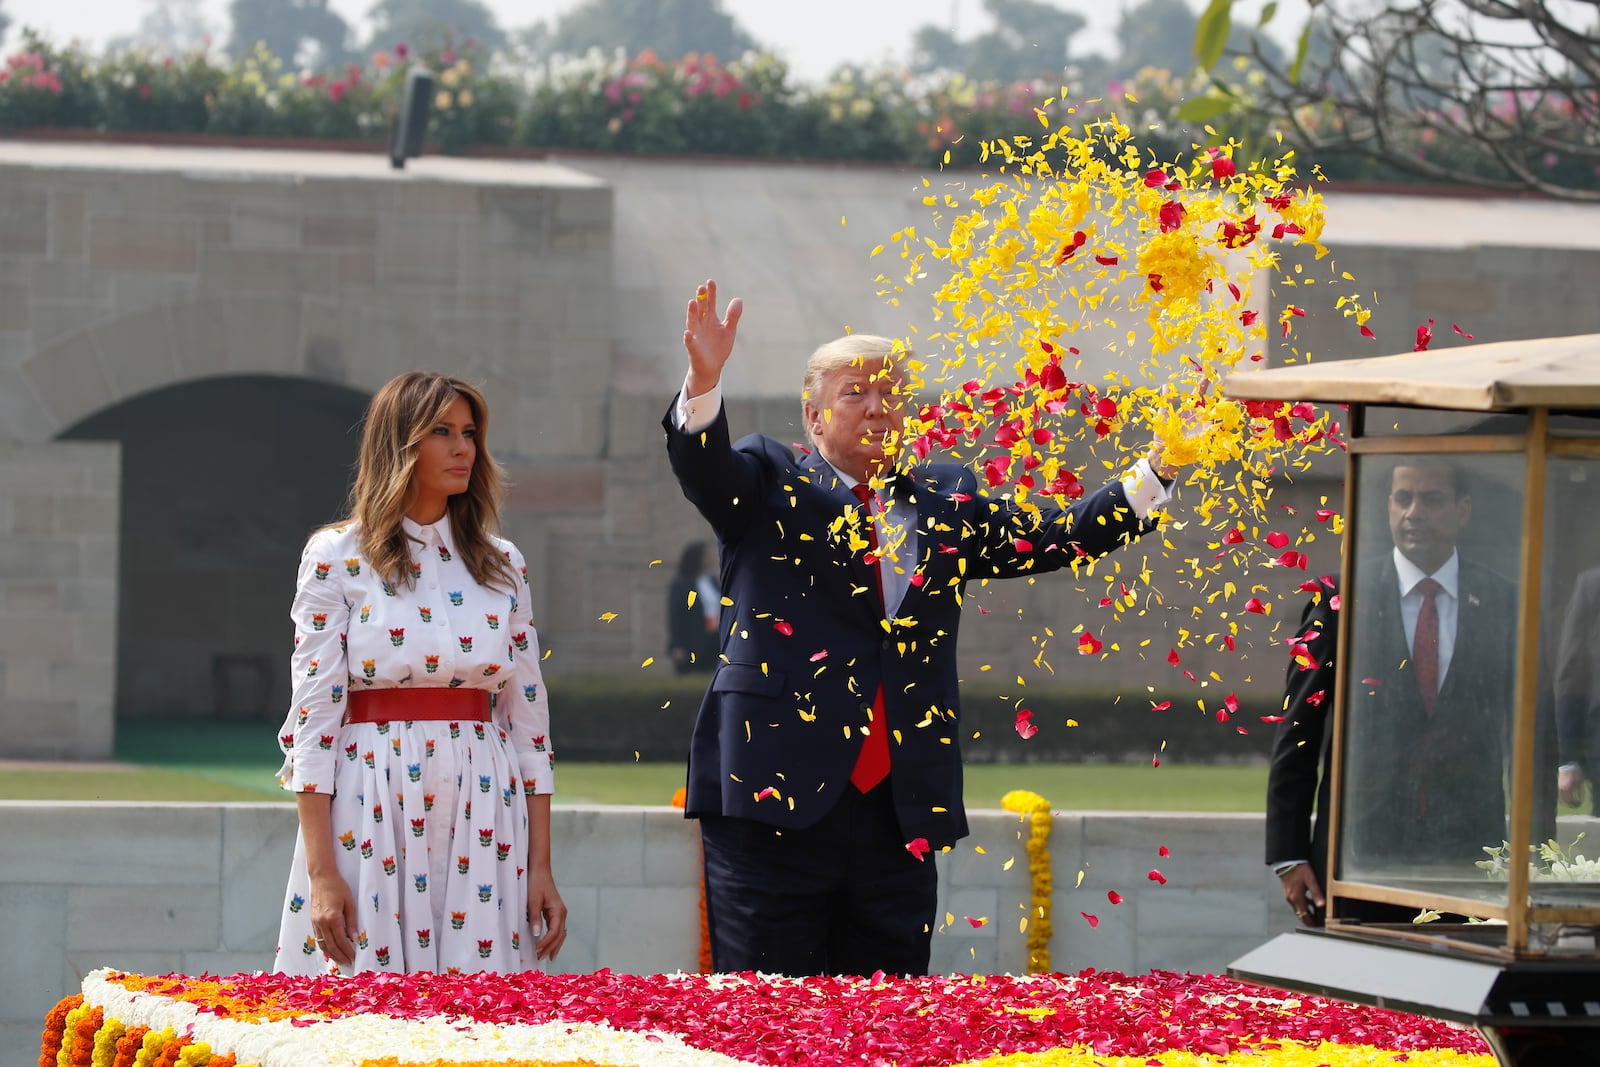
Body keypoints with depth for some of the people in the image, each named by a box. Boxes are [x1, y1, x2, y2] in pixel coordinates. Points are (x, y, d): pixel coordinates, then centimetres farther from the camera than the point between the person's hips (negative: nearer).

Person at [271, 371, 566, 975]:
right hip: (371, 815, -3)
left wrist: (541, 866, 5)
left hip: (482, 822, 3)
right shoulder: (337, 557, 1)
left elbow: (528, 716, 12)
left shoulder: (503, 566, 12)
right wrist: (321, 873, -11)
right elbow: (313, 717, -3)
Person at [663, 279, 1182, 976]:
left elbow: (1060, 537, 11)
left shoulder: (946, 506, 18)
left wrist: (1162, 467, -1)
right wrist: (704, 382, -32)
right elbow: (703, 467, -11)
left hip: (900, 814, 4)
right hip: (776, 805, -4)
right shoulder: (769, 482, 8)